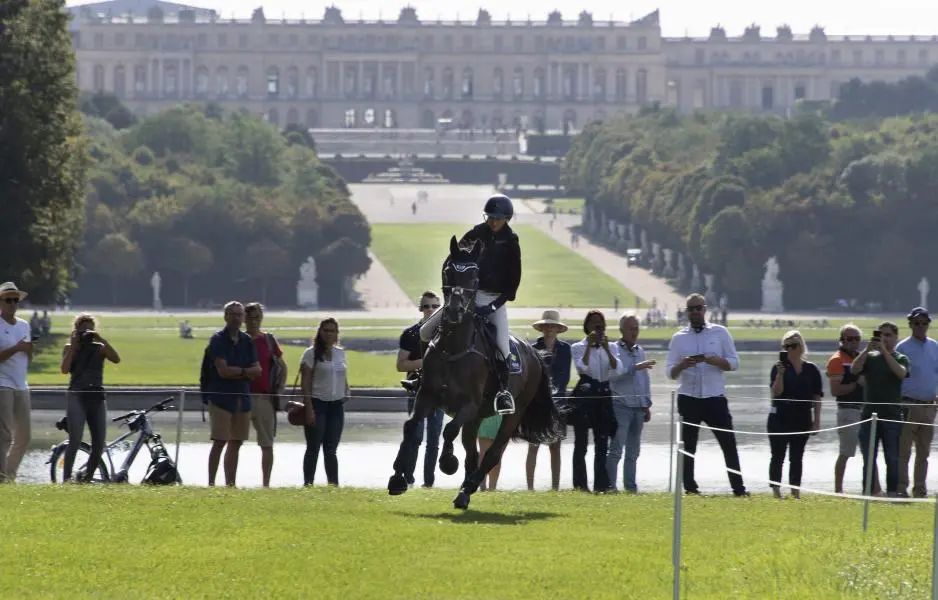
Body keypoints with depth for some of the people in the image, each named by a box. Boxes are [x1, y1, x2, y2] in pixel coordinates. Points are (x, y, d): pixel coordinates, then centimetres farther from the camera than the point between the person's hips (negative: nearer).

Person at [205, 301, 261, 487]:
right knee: (220, 442, -10)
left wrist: (235, 372, -10)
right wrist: (244, 371, -4)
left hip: (243, 397, 6)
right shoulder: (218, 340, -5)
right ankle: (211, 483, -9)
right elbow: (223, 370, -15)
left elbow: (257, 370, 5)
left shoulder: (247, 341, 12)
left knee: (236, 443, 7)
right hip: (221, 397, -6)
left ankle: (230, 484, 11)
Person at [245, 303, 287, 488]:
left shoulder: (268, 340, 8)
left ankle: (266, 485, 10)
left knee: (267, 444, 3)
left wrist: (278, 391, 6)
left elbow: (282, 367, 16)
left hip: (265, 398, 2)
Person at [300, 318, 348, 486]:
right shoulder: (311, 353, -5)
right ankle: (308, 484, -1)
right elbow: (306, 382, -9)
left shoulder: (340, 353, 12)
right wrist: (309, 408, -16)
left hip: (336, 405, 5)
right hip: (317, 403, -5)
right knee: (313, 448, -3)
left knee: (331, 450, 7)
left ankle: (334, 484, 9)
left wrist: (346, 397, 9)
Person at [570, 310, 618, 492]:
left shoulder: (610, 347, 11)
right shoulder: (578, 347, 2)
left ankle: (601, 484, 6)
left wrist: (606, 348, -15)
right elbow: (583, 367, -15)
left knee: (602, 443, 4)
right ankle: (580, 484, 1)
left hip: (604, 395, 3)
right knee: (581, 443, -1)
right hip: (585, 394, -3)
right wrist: (589, 346, -17)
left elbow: (616, 368, -6)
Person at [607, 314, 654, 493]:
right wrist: (636, 367, -28)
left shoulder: (640, 351, 17)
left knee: (633, 451, 9)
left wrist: (647, 405, 20)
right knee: (616, 449, -11)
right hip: (621, 405, -7)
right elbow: (614, 372, -20)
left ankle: (630, 486, 12)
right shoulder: (614, 350, -4)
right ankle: (610, 486, -12)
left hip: (638, 407, 7)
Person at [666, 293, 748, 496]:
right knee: (688, 446, 1)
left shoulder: (720, 333, 6)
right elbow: (671, 373, 5)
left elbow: (734, 363, 3)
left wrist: (712, 360, -15)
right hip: (689, 398, 1)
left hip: (715, 397, -1)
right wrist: (682, 365, -17)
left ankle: (738, 487, -1)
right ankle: (689, 487, 7)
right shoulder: (678, 338, 8)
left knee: (729, 443, -3)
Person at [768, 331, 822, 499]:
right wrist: (780, 374, -25)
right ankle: (776, 490, -2)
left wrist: (816, 420, 2)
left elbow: (816, 397, 7)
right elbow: (776, 392, -11)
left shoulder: (812, 370, 5)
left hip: (802, 419, 2)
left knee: (797, 457, 6)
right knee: (778, 456, -3)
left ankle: (796, 491, 9)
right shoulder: (778, 367, -1)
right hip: (780, 418, -2)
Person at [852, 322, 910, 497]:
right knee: (868, 459, 3)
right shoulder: (870, 357, 10)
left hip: (892, 415, -2)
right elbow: (855, 369, -8)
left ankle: (892, 492, 1)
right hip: (870, 413, 2)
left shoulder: (900, 359, 6)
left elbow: (901, 373, -16)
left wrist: (884, 351, -21)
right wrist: (868, 349, -19)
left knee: (892, 458, -2)